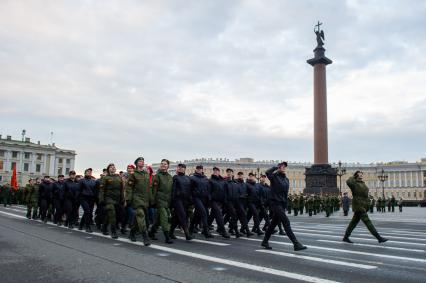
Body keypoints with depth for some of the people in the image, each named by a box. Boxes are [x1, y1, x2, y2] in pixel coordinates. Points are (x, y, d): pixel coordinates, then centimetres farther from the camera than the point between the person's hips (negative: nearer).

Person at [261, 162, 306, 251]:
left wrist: (285, 205, 16)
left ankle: (265, 242, 27)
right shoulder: (274, 177, -8)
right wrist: (276, 167, -14)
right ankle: (296, 244, -12)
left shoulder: (286, 179, 13)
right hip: (275, 203, -8)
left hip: (282, 204, 8)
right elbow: (267, 172, -30)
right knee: (286, 222, -12)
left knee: (274, 223, 15)